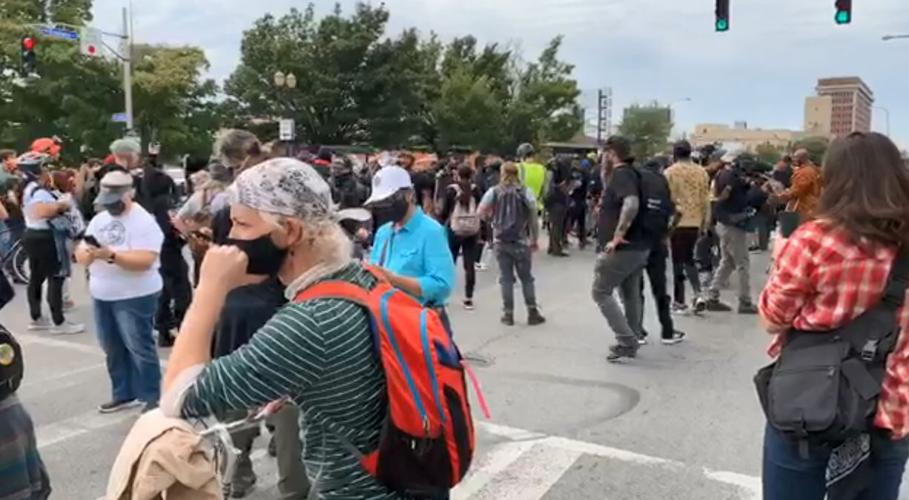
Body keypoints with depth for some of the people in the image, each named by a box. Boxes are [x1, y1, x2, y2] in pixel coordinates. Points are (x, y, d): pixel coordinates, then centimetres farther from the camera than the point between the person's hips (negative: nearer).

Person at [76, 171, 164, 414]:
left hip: (135, 297, -7)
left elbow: (145, 260, -23)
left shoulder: (144, 221, -13)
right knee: (112, 349, 15)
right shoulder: (98, 220, 10)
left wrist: (111, 255, -31)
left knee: (139, 349, -3)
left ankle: (151, 398, 7)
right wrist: (87, 253, -15)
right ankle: (123, 394, 27)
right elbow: (80, 254, 8)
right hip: (102, 296, 8)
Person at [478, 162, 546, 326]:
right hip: (521, 241, -1)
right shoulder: (526, 192, -6)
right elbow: (533, 218, -4)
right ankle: (533, 313, 10)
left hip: (501, 241, 1)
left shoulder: (494, 192, -3)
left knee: (506, 278, 7)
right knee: (526, 278, 8)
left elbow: (482, 212, 0)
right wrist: (535, 239, 5)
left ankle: (508, 314, 8)